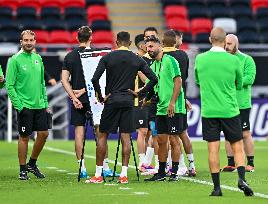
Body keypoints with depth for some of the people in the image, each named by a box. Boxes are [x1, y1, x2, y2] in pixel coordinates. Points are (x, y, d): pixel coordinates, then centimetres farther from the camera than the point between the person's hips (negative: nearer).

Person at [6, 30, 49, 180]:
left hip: (39, 105, 6)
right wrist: (18, 105, -15)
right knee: (24, 137, 0)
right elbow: (10, 86, -9)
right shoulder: (15, 60, -8)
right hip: (25, 106, -6)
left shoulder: (38, 58, 11)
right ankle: (23, 169, 10)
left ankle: (32, 163, 22)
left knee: (44, 134, 4)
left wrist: (45, 103, 13)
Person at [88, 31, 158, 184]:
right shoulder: (138, 60, 3)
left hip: (111, 101, -2)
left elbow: (95, 79, -11)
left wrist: (100, 97, 0)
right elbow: (154, 79, -1)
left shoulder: (107, 58, -3)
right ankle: (124, 175, 1)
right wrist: (140, 93, 5)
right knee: (126, 137, 4)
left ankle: (98, 175, 6)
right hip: (128, 102, 2)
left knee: (102, 136, 6)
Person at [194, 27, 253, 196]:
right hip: (230, 111, -1)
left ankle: (217, 187, 1)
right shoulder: (233, 60, -5)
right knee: (238, 147, 8)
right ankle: (242, 178, -10)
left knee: (213, 149, 2)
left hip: (208, 111, 1)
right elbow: (239, 84, 10)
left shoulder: (200, 59, -1)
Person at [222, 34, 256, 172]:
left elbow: (250, 78, -12)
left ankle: (250, 164, 5)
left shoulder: (246, 60, 0)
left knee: (245, 134, -1)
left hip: (241, 104, -4)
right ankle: (231, 164, 12)